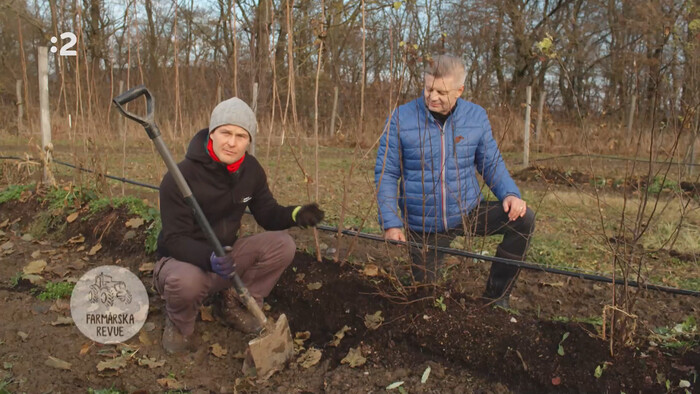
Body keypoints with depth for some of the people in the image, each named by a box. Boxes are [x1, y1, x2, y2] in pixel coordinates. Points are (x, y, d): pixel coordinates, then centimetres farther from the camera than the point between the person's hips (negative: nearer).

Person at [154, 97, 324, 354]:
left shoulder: (251, 170, -5)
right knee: (186, 280, -41)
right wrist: (209, 258, -45)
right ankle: (178, 323, -2)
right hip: (182, 260, -5)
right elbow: (174, 239, -25)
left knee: (282, 244, -16)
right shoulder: (180, 177, -23)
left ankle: (233, 304, 3)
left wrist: (294, 214, -22)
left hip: (226, 257, 5)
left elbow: (267, 214, 2)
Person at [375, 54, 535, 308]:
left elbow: (491, 163, 6)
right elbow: (386, 173, -8)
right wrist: (390, 223, -15)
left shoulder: (476, 116, -4)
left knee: (522, 219, -19)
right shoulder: (401, 118, -12)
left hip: (468, 212, 2)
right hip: (423, 227, -1)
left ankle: (496, 298, -3)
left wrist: (510, 194, -14)